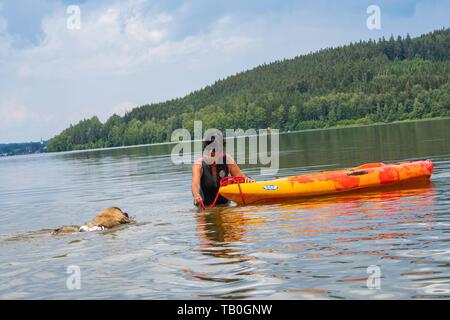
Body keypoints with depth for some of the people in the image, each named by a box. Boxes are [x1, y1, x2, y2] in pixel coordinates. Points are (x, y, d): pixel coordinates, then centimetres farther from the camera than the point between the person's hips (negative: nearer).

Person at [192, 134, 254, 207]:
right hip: (205, 206, 0)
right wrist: (196, 196, -57)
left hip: (225, 203, 0)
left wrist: (247, 179, -30)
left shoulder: (227, 160, -8)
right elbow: (195, 184, -34)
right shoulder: (199, 164, -18)